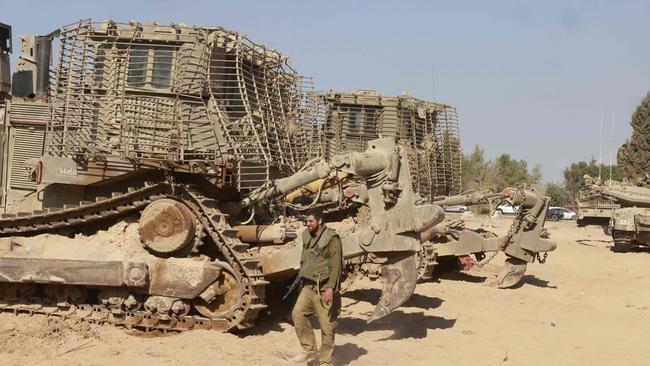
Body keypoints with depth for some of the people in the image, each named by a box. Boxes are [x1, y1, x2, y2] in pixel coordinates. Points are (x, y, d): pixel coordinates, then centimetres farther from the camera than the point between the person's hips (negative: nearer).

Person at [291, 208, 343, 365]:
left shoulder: (332, 239, -10)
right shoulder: (307, 237, 11)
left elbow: (336, 266, -15)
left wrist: (330, 288, -21)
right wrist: (302, 282, 21)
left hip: (325, 288, -6)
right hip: (309, 286, 6)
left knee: (327, 325, -2)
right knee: (298, 313, -11)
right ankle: (309, 349, 1)